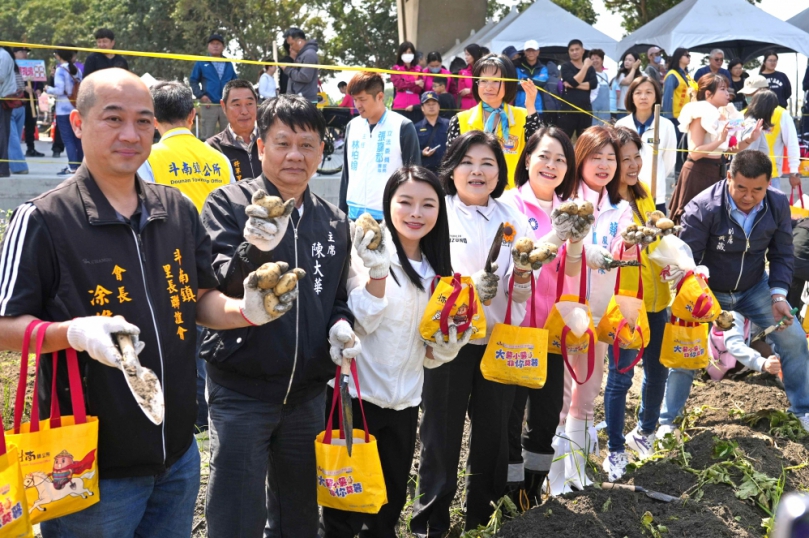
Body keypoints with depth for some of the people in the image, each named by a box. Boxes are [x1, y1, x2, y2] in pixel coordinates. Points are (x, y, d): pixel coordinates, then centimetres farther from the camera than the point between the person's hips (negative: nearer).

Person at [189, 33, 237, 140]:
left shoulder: (229, 64, 15)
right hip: (209, 105, -3)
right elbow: (193, 81, 8)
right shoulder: (201, 64, 8)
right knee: (207, 137, -2)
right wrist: (201, 95, -6)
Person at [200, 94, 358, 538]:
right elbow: (216, 291, -18)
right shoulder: (229, 203, -6)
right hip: (241, 389, -4)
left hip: (307, 391, 5)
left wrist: (341, 325, -4)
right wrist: (255, 249, -37)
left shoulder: (333, 221, 8)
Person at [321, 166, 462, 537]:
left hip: (404, 403, 6)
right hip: (355, 396, -5)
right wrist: (377, 271, -31)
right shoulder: (368, 251, -8)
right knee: (346, 507, 3)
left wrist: (452, 338, -7)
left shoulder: (435, 269, 9)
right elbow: (360, 322, -19)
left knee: (391, 503, 17)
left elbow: (432, 355, 13)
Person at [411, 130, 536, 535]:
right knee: (441, 437, 4)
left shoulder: (514, 218, 5)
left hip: (500, 341, 3)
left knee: (493, 435, 12)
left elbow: (522, 293, 4)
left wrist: (522, 277, -18)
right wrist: (471, 288, -26)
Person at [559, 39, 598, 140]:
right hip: (568, 109, -4)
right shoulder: (566, 67, 3)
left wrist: (575, 85, -11)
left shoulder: (590, 68, 14)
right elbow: (573, 81, -14)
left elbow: (594, 84, -4)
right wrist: (585, 67, -11)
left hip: (585, 109, 4)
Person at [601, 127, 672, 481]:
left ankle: (645, 432, 38)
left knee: (658, 370, 16)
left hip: (655, 298, 7)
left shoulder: (642, 194, 9)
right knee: (621, 375, 0)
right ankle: (615, 450, 16)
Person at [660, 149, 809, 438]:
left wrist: (778, 295, -16)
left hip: (754, 288, 4)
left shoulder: (778, 204, -16)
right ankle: (665, 421, 11)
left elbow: (781, 255, -4)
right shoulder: (702, 208, -30)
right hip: (708, 291, -4)